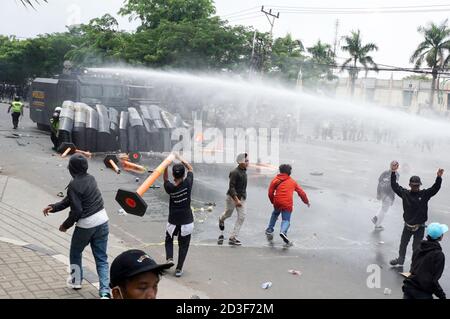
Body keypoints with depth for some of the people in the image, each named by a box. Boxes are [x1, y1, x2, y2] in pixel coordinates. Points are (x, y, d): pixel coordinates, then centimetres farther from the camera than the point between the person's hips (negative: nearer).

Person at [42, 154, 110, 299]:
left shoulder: (74, 185, -17)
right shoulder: (90, 179, 7)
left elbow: (77, 211, -18)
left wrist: (66, 225, -3)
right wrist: (53, 207, 8)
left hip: (86, 225, -6)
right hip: (102, 221, 6)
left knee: (75, 253, 22)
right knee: (101, 258, 8)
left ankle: (76, 281, 38)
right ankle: (105, 291, -1)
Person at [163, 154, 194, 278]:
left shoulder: (170, 187, -13)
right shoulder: (187, 184, -14)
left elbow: (165, 179, 10)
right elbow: (190, 168, 3)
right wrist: (180, 158, 8)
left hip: (173, 220, 0)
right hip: (187, 220, 0)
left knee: (169, 239, 23)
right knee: (183, 244, 9)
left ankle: (169, 258, 2)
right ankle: (179, 269, 8)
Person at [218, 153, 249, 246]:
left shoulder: (244, 171, 5)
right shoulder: (235, 172, -20)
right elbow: (231, 187, -24)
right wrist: (236, 200, -29)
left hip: (241, 197, 7)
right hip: (232, 197, -7)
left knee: (242, 216, -3)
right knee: (228, 214, 13)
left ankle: (233, 238, 0)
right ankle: (221, 219, 52)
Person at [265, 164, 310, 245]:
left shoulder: (275, 180, 9)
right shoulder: (292, 181, 15)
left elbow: (270, 193, 4)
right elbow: (301, 192, 17)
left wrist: (273, 202, 20)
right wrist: (306, 202, 31)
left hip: (277, 202, 1)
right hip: (288, 204, -1)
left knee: (275, 214, 30)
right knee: (286, 220, 3)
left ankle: (269, 230, 32)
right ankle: (283, 232, -27)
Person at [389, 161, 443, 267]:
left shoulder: (425, 194, -9)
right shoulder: (405, 193, -5)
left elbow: (435, 188, -19)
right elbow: (394, 186, -2)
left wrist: (439, 177, -35)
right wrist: (393, 172, -8)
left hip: (420, 226, -2)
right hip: (408, 225, 2)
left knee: (416, 246, 7)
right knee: (403, 244, 18)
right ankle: (400, 260, 38)